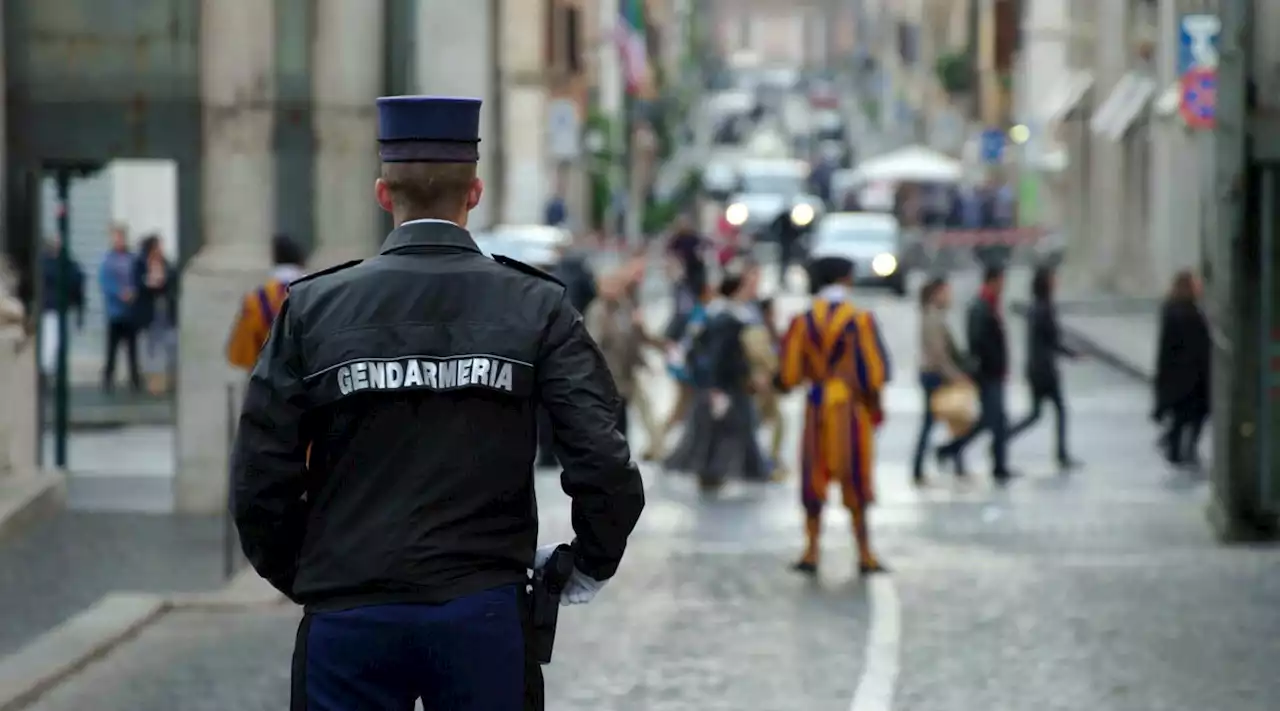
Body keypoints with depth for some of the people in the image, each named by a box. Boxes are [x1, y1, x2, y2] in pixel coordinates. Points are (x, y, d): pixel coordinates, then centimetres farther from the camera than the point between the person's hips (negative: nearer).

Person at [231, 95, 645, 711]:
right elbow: (603, 464, -9)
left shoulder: (313, 308, -1)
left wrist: (297, 577, 13)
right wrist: (590, 567, 8)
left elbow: (261, 476, -3)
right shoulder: (536, 308, -2)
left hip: (348, 617, 0)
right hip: (486, 615, 0)